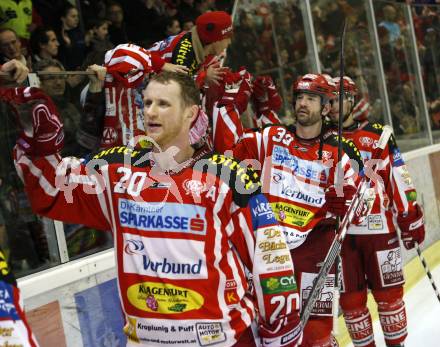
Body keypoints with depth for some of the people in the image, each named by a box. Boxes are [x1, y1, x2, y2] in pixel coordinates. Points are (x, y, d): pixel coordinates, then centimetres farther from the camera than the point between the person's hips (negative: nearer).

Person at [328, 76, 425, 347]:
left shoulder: (377, 134, 1)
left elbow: (399, 179, 1)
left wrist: (410, 218, -1)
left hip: (378, 227, -2)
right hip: (339, 231, 2)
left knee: (388, 292, 7)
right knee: (351, 298, 7)